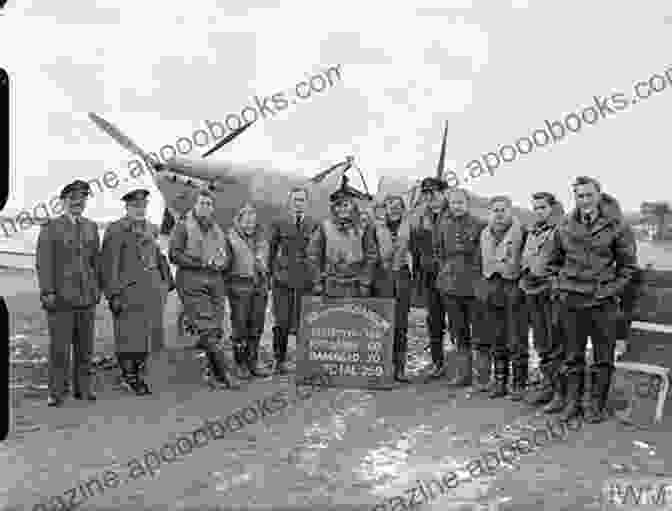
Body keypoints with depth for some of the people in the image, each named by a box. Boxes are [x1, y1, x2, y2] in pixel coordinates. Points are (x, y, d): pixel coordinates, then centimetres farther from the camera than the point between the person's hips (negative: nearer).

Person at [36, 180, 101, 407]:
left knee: (85, 346, 9)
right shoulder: (50, 228, -1)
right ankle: (56, 392, 8)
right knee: (59, 347, -2)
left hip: (87, 296, 4)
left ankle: (83, 388, 18)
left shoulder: (91, 227, 12)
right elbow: (43, 262, -5)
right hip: (61, 296, -4)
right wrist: (47, 292, -12)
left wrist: (98, 288, 10)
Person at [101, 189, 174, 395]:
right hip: (129, 287, -6)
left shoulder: (152, 229, 16)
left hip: (153, 287, 6)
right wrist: (113, 294, -14)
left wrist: (166, 281, 13)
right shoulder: (116, 230, -4)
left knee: (147, 334, 10)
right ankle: (130, 378, 14)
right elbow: (109, 264, -9)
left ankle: (138, 376, 23)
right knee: (130, 334, 0)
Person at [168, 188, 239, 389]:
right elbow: (174, 254, -7)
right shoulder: (183, 226, 2)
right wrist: (201, 263, -13)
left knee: (216, 329, 5)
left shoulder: (218, 230, 20)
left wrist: (220, 263, -2)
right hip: (192, 281, -6)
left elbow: (227, 256, 22)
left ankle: (211, 373, 16)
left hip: (216, 281, 6)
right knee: (207, 329, -12)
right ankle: (225, 373, -11)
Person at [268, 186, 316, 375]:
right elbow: (271, 250, 10)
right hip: (283, 279, 0)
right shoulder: (279, 224, 9)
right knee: (282, 322, -2)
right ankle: (280, 360, 10)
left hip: (306, 280, 1)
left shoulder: (314, 226, 10)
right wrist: (273, 272, 3)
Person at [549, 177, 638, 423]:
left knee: (603, 358, 6)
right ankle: (572, 402, 23)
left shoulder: (616, 226, -4)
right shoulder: (565, 227, 4)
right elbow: (555, 261, 16)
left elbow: (628, 265, 2)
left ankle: (597, 405, 19)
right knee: (573, 355, 11)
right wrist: (558, 287, 6)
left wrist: (613, 289, -7)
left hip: (602, 301, -2)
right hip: (571, 300, 3)